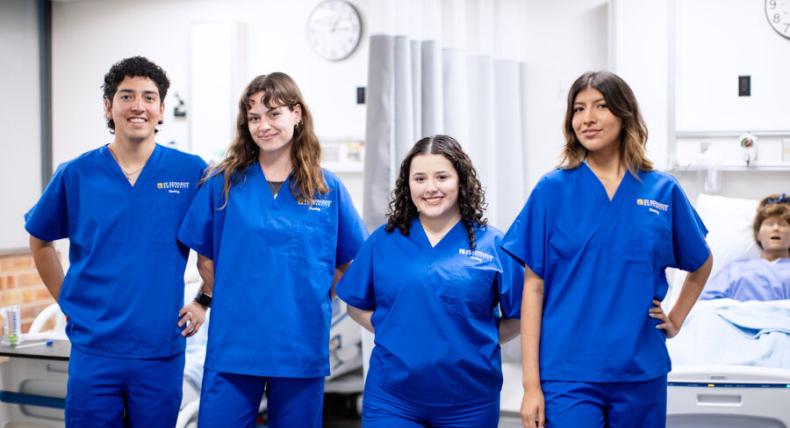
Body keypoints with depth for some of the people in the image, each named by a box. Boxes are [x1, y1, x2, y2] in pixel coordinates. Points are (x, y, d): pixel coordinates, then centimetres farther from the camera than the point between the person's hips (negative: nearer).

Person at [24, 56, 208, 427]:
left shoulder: (193, 173, -2)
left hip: (162, 351, 0)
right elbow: (40, 241, 15)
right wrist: (66, 300, 8)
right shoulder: (76, 174, 1)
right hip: (93, 350, 1)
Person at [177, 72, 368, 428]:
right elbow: (205, 255, 8)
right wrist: (223, 301, 0)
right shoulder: (224, 183, 0)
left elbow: (350, 261, 10)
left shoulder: (328, 188, 2)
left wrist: (314, 298, 1)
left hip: (303, 348, 1)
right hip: (233, 346, -1)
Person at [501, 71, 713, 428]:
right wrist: (531, 383, -7)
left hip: (642, 373, 3)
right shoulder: (552, 190, -2)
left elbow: (701, 264, 21)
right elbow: (534, 287, -3)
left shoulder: (663, 191, 4)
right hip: (569, 375, -2)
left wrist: (676, 319, 9)